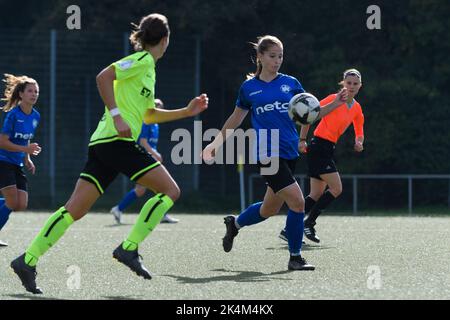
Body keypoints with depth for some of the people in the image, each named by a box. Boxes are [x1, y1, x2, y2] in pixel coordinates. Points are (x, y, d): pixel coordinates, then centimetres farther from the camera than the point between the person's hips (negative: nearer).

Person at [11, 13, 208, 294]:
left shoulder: (147, 68, 24)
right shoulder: (142, 60, -4)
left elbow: (149, 115, 33)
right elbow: (104, 76, -17)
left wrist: (187, 112, 30)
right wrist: (117, 116, -22)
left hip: (103, 144, 9)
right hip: (117, 141, -9)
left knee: (75, 209, 3)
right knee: (170, 190, -6)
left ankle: (28, 260, -2)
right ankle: (129, 248, -11)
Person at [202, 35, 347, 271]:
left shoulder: (290, 83, 9)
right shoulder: (249, 88, 5)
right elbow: (236, 118, 18)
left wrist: (334, 104, -6)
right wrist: (216, 143, 16)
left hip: (289, 153, 4)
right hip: (268, 154, -4)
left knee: (270, 209, 12)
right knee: (297, 200, -18)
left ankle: (234, 223, 42)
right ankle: (295, 257, -4)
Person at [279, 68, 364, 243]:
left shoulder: (357, 109, 11)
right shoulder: (334, 99, -11)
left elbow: (359, 133, 20)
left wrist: (359, 143, -3)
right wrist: (302, 140, -12)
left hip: (328, 149, 8)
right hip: (319, 147, -8)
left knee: (317, 194, 7)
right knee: (336, 188, -12)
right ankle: (309, 224, -3)